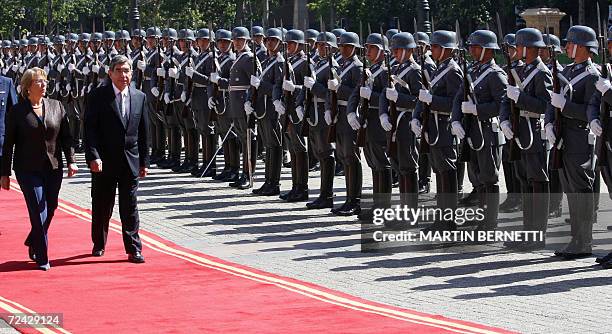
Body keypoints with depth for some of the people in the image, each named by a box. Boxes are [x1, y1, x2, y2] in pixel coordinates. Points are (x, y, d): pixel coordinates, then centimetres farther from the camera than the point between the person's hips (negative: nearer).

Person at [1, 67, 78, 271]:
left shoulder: (57, 107, 7)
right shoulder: (17, 111, -2)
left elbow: (66, 137, 8)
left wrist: (71, 161, -4)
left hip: (53, 168, 4)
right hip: (28, 169, -4)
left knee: (49, 210, 8)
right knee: (38, 213, -8)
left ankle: (33, 243, 34)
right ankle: (42, 258, 1)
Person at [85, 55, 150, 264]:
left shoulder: (140, 97, 7)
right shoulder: (98, 96, -3)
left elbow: (144, 132, 10)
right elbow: (90, 129, -8)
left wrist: (144, 161, 8)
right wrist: (93, 156, -18)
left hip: (131, 161, 2)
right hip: (104, 161, -2)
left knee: (130, 208, 1)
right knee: (102, 207, 9)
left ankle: (134, 250, 2)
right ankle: (99, 245, 26)